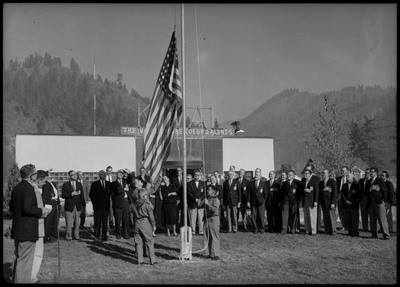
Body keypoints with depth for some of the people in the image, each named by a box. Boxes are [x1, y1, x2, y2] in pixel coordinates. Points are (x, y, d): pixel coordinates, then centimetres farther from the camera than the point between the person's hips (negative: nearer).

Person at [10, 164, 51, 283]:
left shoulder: (16, 188, 11)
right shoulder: (29, 188, -16)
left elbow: (11, 208, 15)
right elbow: (28, 208, -26)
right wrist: (42, 211, -10)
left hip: (17, 231, 9)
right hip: (27, 231, -9)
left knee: (19, 259, 21)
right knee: (24, 261, -3)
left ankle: (16, 280, 30)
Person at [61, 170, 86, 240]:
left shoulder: (79, 184, 13)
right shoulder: (65, 185, 1)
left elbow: (81, 195, 12)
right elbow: (63, 195, -7)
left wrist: (83, 204, 7)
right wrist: (72, 194, -18)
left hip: (78, 206, 3)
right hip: (69, 206, -3)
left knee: (77, 222, 5)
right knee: (69, 222, -3)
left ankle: (76, 235, 14)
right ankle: (69, 236, 8)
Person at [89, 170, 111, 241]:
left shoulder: (108, 184, 9)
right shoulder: (94, 184, -1)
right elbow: (91, 195, 3)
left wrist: (107, 200, 7)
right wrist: (94, 203, 1)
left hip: (106, 206, 3)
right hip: (97, 206, -3)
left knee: (105, 222, 4)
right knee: (97, 222, 0)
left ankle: (104, 236, 9)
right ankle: (96, 236, 11)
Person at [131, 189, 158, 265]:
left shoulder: (134, 204, 5)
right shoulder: (147, 203, -10)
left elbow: (134, 215, 10)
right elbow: (151, 215, -8)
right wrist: (153, 225, 0)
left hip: (137, 224, 5)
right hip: (146, 223, -4)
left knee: (138, 243, 10)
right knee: (149, 242, 3)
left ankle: (139, 260, 11)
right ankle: (152, 260, 5)